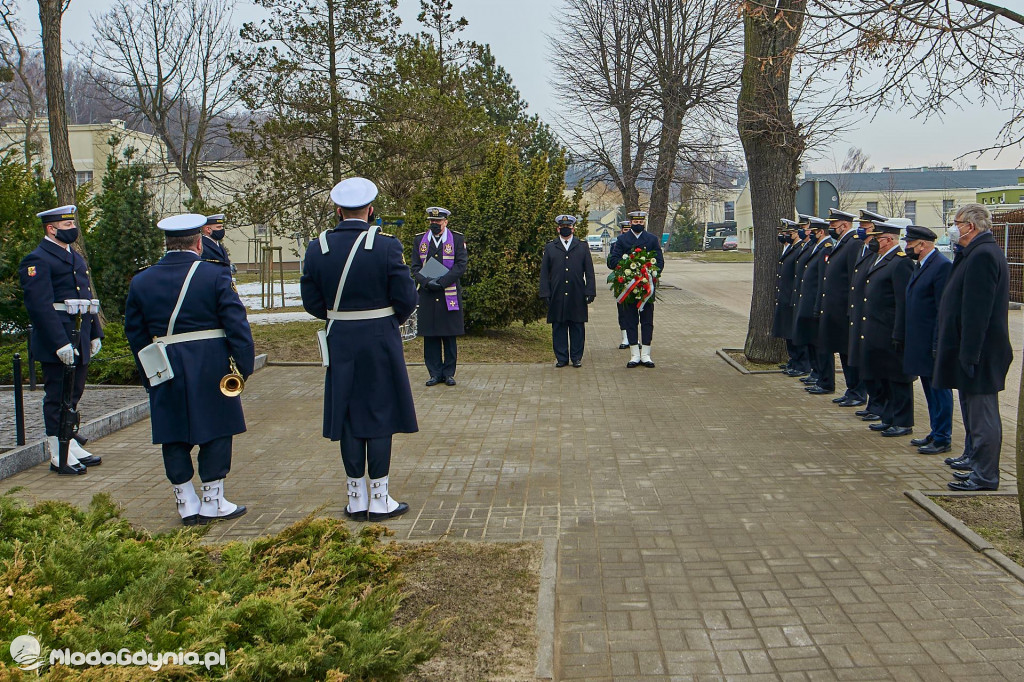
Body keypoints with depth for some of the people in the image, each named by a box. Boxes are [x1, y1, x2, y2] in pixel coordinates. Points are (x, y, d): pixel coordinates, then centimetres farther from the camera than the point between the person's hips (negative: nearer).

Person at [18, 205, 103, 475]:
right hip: (56, 345, -9)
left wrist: (95, 333, 16)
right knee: (57, 399, -1)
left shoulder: (75, 257, 18)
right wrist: (60, 343, -24)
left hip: (79, 342, 9)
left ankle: (72, 446, 26)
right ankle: (59, 456, 6)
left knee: (73, 395, 15)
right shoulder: (37, 260, -12)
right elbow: (40, 306, -19)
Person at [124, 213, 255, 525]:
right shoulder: (214, 275, -7)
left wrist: (149, 377, 17)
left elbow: (135, 334, 10)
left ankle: (187, 505, 16)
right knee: (215, 434, 8)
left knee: (174, 439, 11)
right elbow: (236, 323, -10)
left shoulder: (141, 281, 5)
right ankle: (213, 502, 13)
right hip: (210, 369, -3)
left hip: (165, 373, 3)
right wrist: (245, 364, -5)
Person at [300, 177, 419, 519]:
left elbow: (312, 302, 1)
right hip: (380, 342, -3)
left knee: (348, 417, 9)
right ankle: (380, 500, 9)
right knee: (380, 416, 4)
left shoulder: (317, 248, -2)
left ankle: (357, 499, 17)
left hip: (339, 343, 3)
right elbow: (406, 299, -10)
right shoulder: (386, 246, -12)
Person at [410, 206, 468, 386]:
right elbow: (416, 267, 6)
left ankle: (449, 373, 13)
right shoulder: (420, 240, 10)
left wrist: (441, 282, -15)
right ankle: (435, 373, 12)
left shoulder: (457, 239, 3)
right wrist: (426, 282, -13)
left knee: (450, 336, 3)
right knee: (430, 336, 4)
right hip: (427, 296, 2)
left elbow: (461, 265, -5)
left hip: (449, 295, -2)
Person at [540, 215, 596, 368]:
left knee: (577, 327, 4)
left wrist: (590, 292, -1)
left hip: (577, 296, 0)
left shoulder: (583, 247, 9)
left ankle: (577, 357, 13)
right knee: (558, 327, 3)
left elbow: (589, 272, 7)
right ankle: (561, 357, 12)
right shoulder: (550, 247, 9)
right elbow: (544, 273, 7)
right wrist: (545, 293, -1)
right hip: (557, 296, 0)